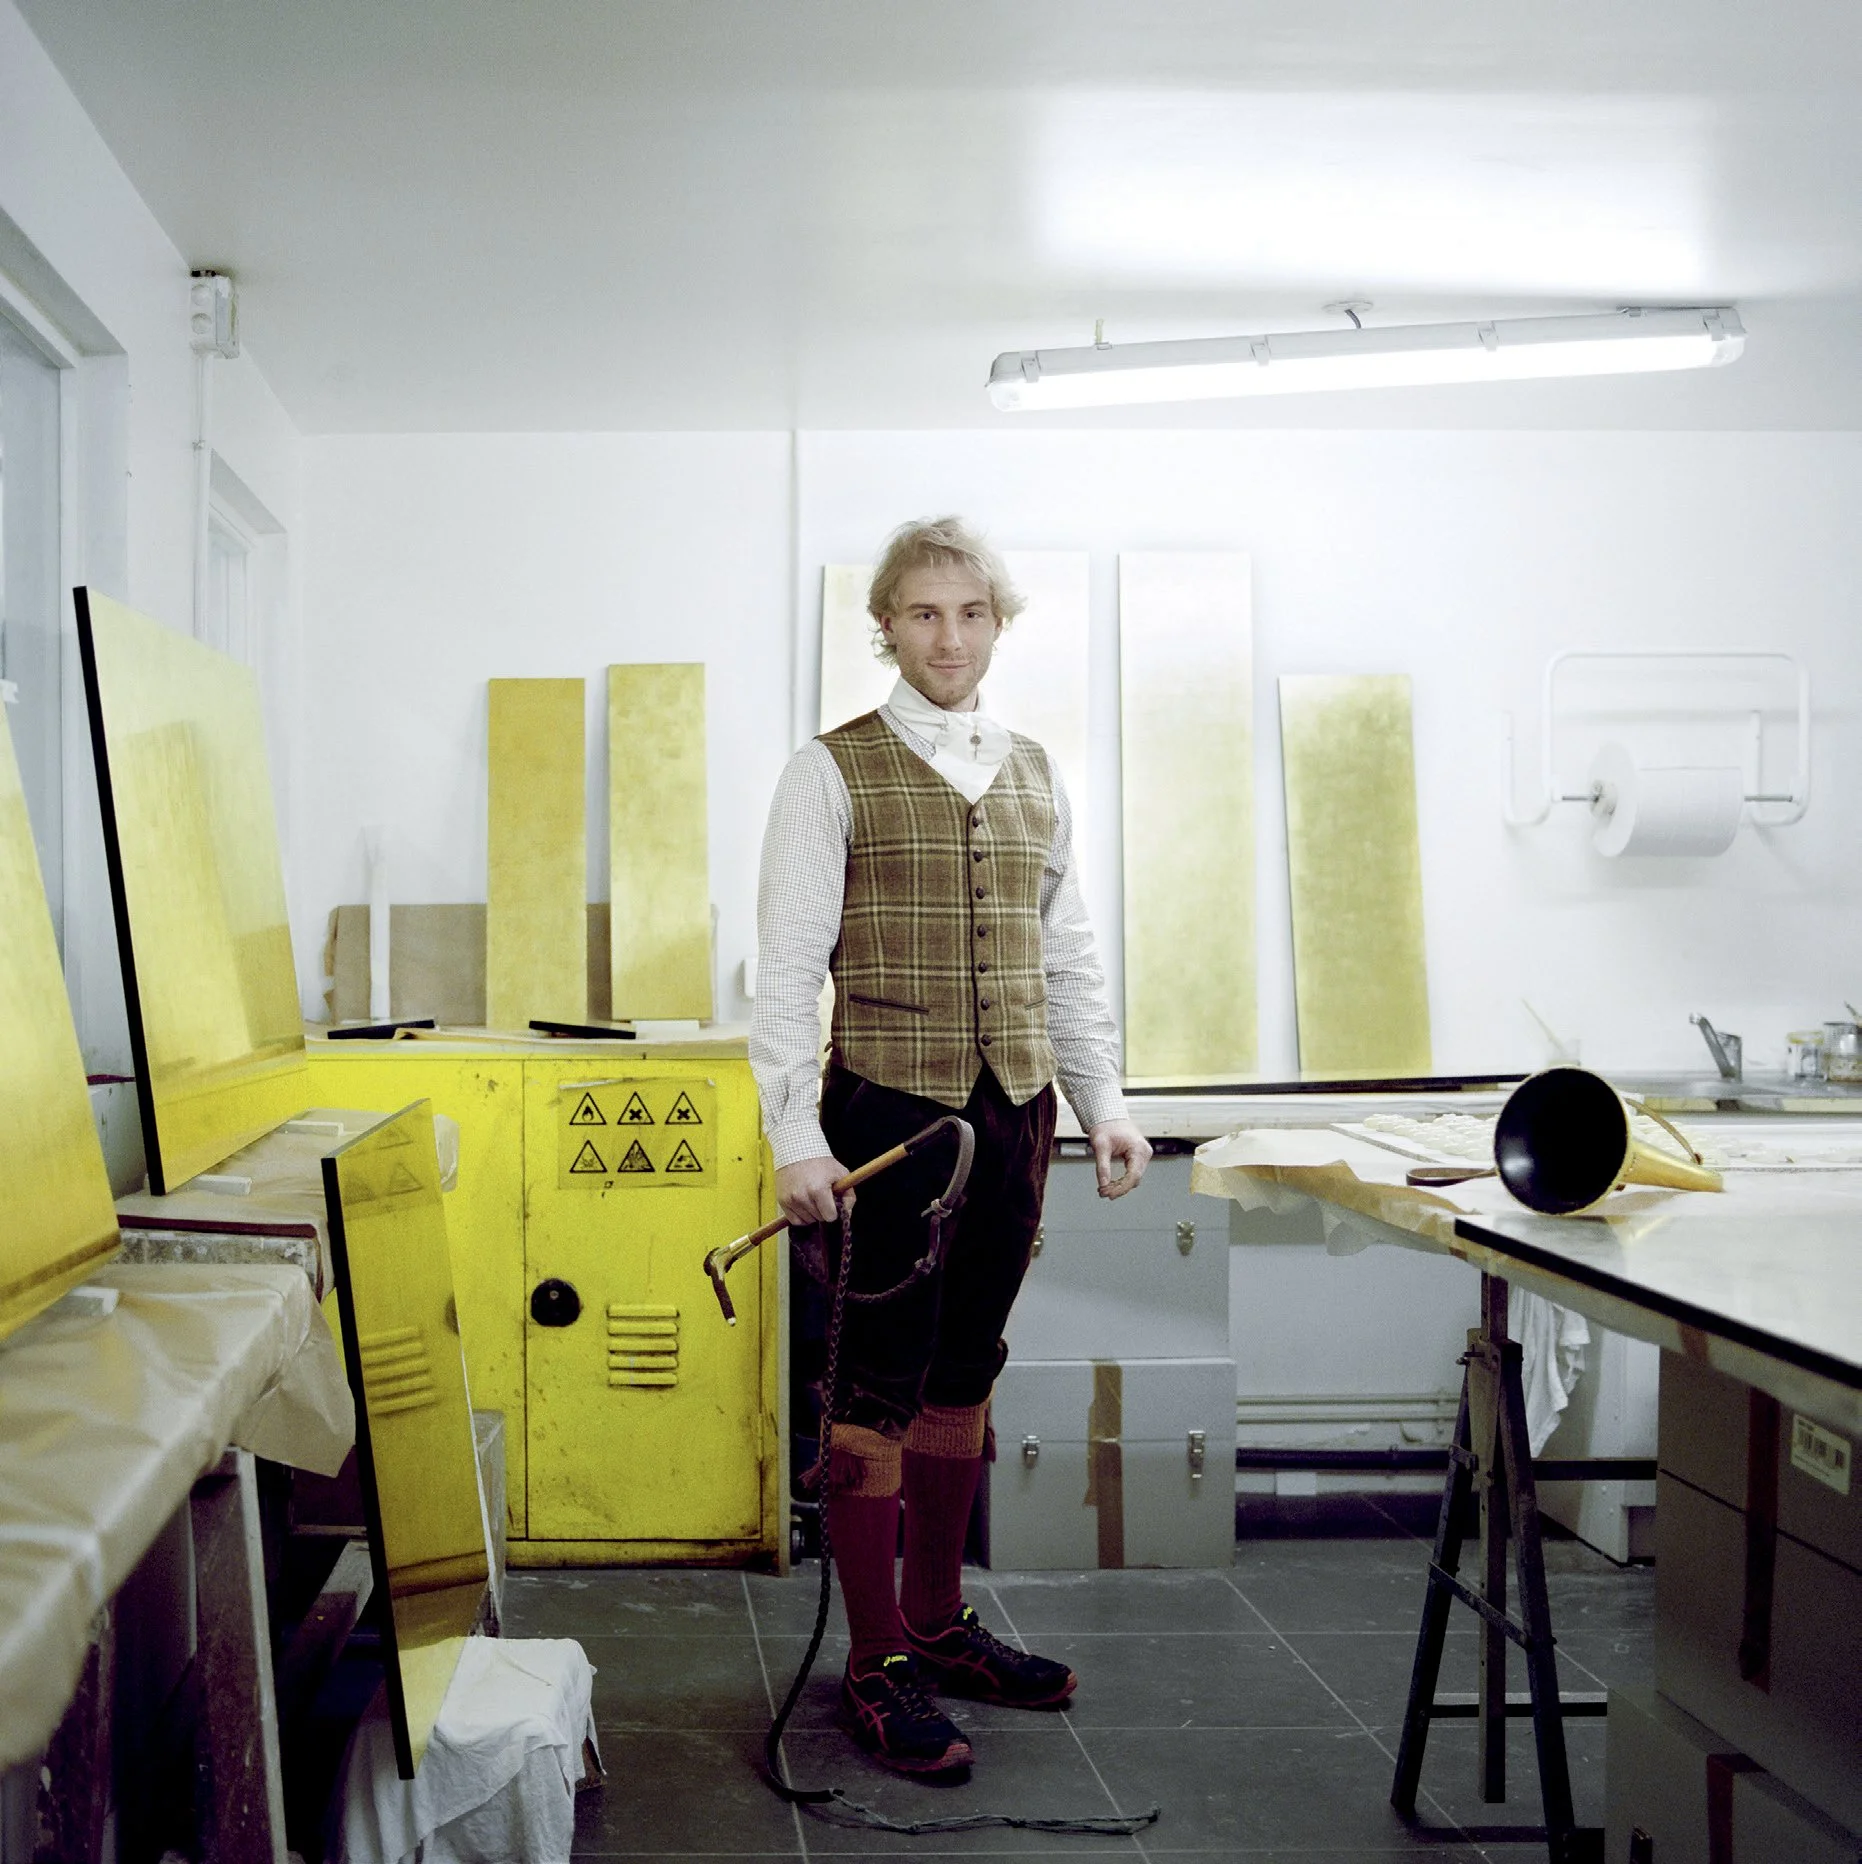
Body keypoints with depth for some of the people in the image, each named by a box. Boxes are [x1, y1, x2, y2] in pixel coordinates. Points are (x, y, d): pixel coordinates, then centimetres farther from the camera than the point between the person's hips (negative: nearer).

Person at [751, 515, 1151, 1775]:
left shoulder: (1036, 776, 13)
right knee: (882, 1382, 0)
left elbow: (1068, 954, 17)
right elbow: (788, 963, -8)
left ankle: (940, 1622, 28)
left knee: (965, 1372, 14)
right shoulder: (833, 774, -3)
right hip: (889, 1106, -5)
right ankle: (878, 1663, 11)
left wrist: (1103, 1098, 9)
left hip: (1014, 1108, 5)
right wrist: (797, 1135, -15)